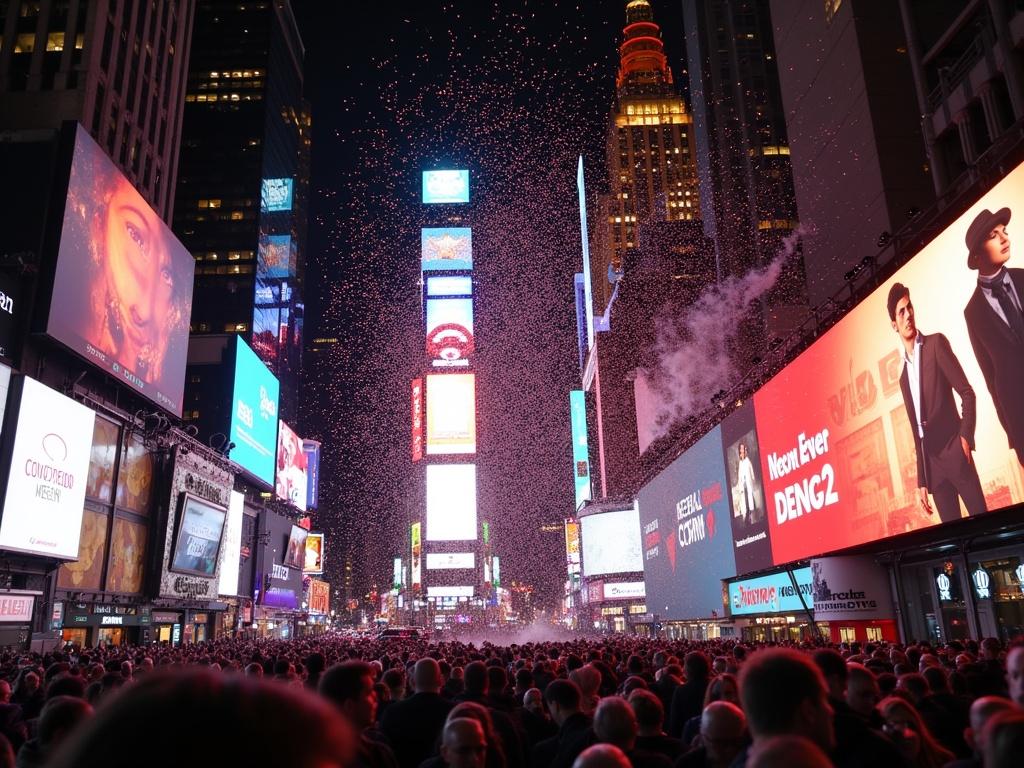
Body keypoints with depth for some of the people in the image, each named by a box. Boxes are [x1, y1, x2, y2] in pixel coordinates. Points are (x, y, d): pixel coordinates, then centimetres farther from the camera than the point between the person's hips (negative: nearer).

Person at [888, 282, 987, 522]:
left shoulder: (936, 343, 1)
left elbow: (967, 393, -5)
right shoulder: (903, 376, 16)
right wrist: (921, 482, 14)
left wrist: (966, 437, -17)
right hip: (932, 462, 5)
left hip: (954, 450, -5)